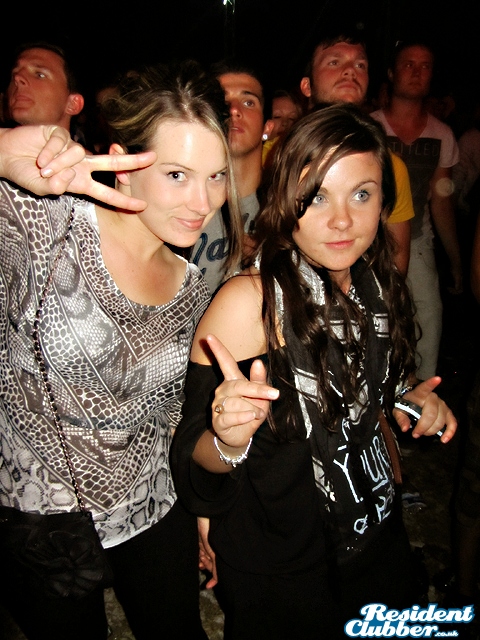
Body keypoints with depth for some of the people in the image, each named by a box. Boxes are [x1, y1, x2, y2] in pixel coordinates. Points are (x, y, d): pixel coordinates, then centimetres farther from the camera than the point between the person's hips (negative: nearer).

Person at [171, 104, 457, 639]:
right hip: (278, 569, -5)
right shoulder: (248, 301, -25)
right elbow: (194, 460, -20)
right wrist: (230, 443, -41)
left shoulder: (375, 285, -6)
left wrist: (405, 401, -7)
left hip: (375, 536, 6)